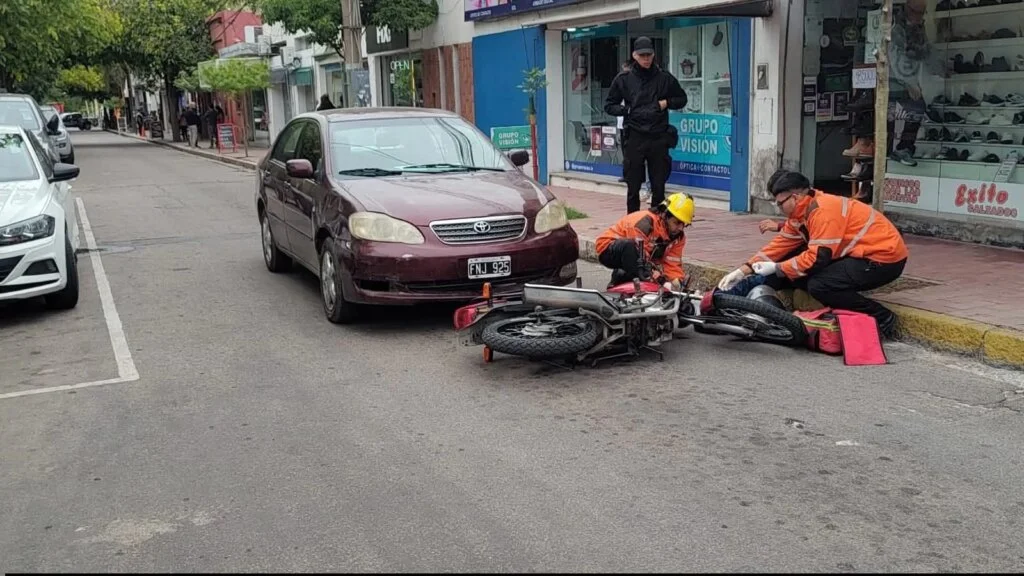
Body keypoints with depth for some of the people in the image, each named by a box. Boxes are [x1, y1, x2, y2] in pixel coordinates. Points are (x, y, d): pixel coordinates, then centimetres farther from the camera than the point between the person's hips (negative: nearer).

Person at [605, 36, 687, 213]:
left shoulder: (665, 78, 7)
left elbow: (682, 99, 19)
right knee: (633, 187, 3)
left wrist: (667, 103, 0)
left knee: (659, 187, 5)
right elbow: (609, 105, 12)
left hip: (658, 138, 1)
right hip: (634, 138, -1)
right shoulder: (623, 79, 5)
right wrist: (626, 109, -5)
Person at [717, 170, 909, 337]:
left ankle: (882, 318, -13)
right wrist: (744, 271, 1)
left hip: (885, 257, -10)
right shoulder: (803, 212, 5)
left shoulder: (824, 211, -24)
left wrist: (776, 268, -17)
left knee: (819, 285, -26)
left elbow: (817, 258, -28)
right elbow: (782, 244, 6)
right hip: (859, 253, 10)